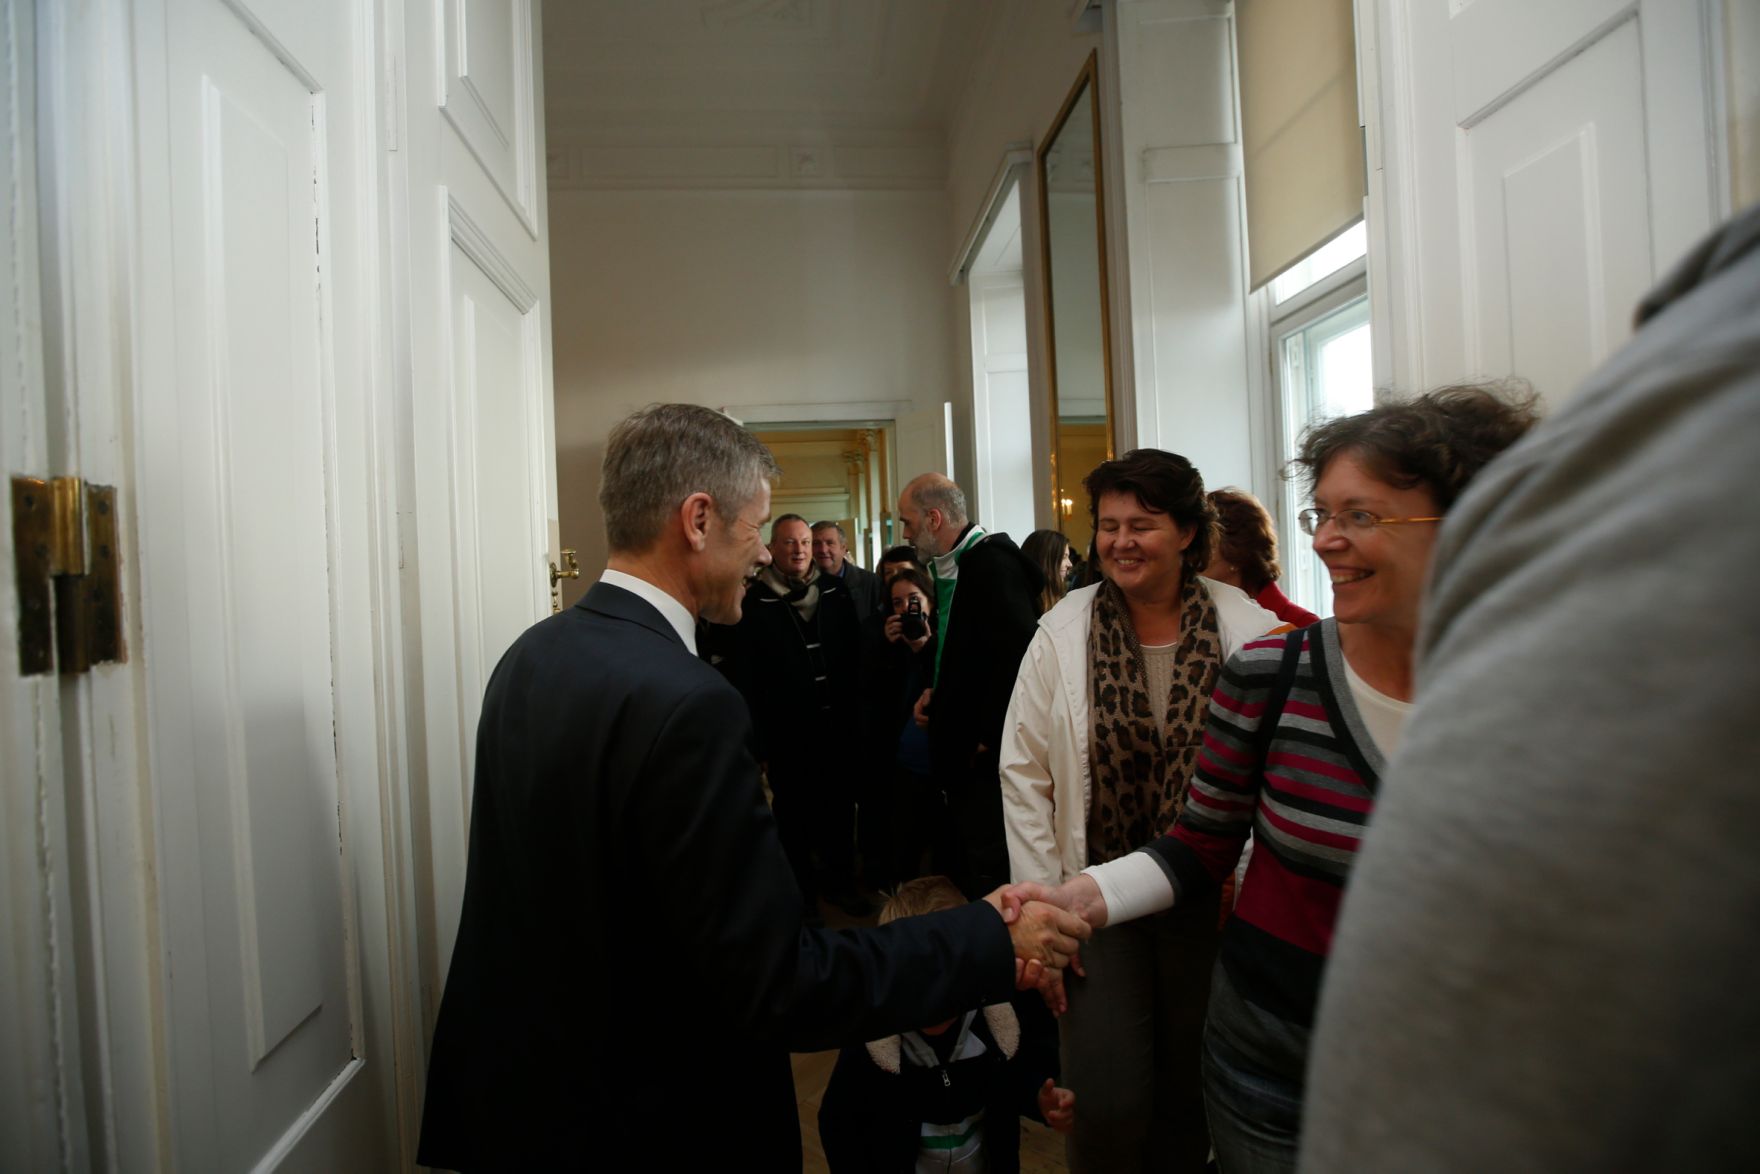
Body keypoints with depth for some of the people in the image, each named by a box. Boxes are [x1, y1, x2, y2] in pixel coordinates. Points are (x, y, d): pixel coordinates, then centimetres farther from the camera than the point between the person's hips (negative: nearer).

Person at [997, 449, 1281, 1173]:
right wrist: (1041, 896, -3)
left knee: (1190, 1093, 17)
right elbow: (1023, 771, -2)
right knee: (1108, 1102, -2)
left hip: (1210, 896, 1)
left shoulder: (1249, 630, -8)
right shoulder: (1062, 632, -6)